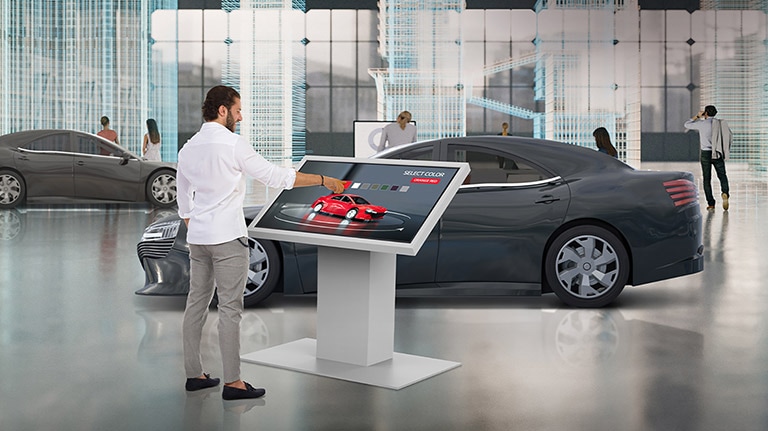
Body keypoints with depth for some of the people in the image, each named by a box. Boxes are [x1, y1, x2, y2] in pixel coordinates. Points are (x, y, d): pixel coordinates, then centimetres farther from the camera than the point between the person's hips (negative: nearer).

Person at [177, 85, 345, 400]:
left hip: (197, 239, 8)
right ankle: (233, 382, -1)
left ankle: (193, 374, 19)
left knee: (197, 302, 12)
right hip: (227, 238, -8)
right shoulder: (233, 144, -12)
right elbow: (275, 176, -11)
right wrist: (323, 180, -5)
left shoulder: (188, 149, 10)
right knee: (230, 308, -4)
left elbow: (184, 202, 17)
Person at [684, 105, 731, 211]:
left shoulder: (702, 123, -6)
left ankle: (711, 203, 1)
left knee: (707, 179, 6)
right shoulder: (722, 124, 4)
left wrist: (698, 116, 17)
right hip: (718, 154, 2)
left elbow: (687, 125, 8)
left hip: (705, 153, -2)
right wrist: (725, 151, 13)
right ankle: (725, 193, -16)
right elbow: (730, 138, 3)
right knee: (722, 176, 14)